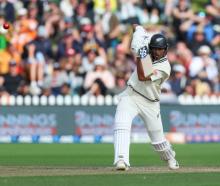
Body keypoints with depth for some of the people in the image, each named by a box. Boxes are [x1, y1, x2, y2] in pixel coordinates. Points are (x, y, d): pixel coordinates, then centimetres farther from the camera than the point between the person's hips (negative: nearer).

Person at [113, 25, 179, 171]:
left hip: (150, 103, -3)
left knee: (158, 139, 6)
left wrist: (139, 57, -28)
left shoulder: (165, 67, -18)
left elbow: (142, 77, -27)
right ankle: (121, 161, -37)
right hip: (130, 95, 3)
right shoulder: (148, 52, -2)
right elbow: (138, 28, 10)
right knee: (122, 126, -24)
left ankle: (170, 158, 38)